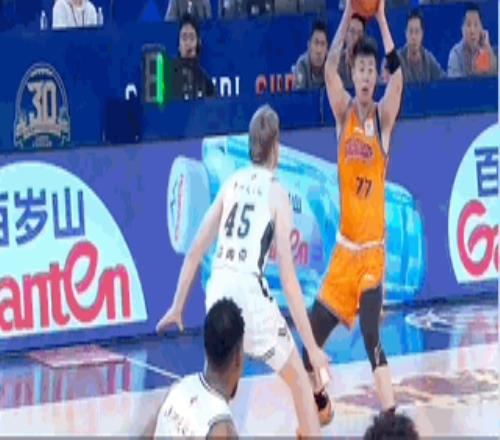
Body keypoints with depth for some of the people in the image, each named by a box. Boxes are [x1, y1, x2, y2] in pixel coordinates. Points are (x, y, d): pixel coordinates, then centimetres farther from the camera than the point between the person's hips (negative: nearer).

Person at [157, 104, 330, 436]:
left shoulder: (232, 183, 14)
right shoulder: (277, 194, 1)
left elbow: (195, 252, 15)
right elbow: (288, 279, -6)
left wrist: (178, 306, 25)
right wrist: (312, 347, -5)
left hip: (218, 292, 5)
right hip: (251, 293, -5)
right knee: (300, 380, 11)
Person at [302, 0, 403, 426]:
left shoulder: (384, 115, -3)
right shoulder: (345, 111, 3)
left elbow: (398, 73, -20)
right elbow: (329, 68, -14)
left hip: (373, 248, -3)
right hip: (344, 246, 3)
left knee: (372, 339, -14)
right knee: (315, 329, 9)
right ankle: (319, 400, 33)